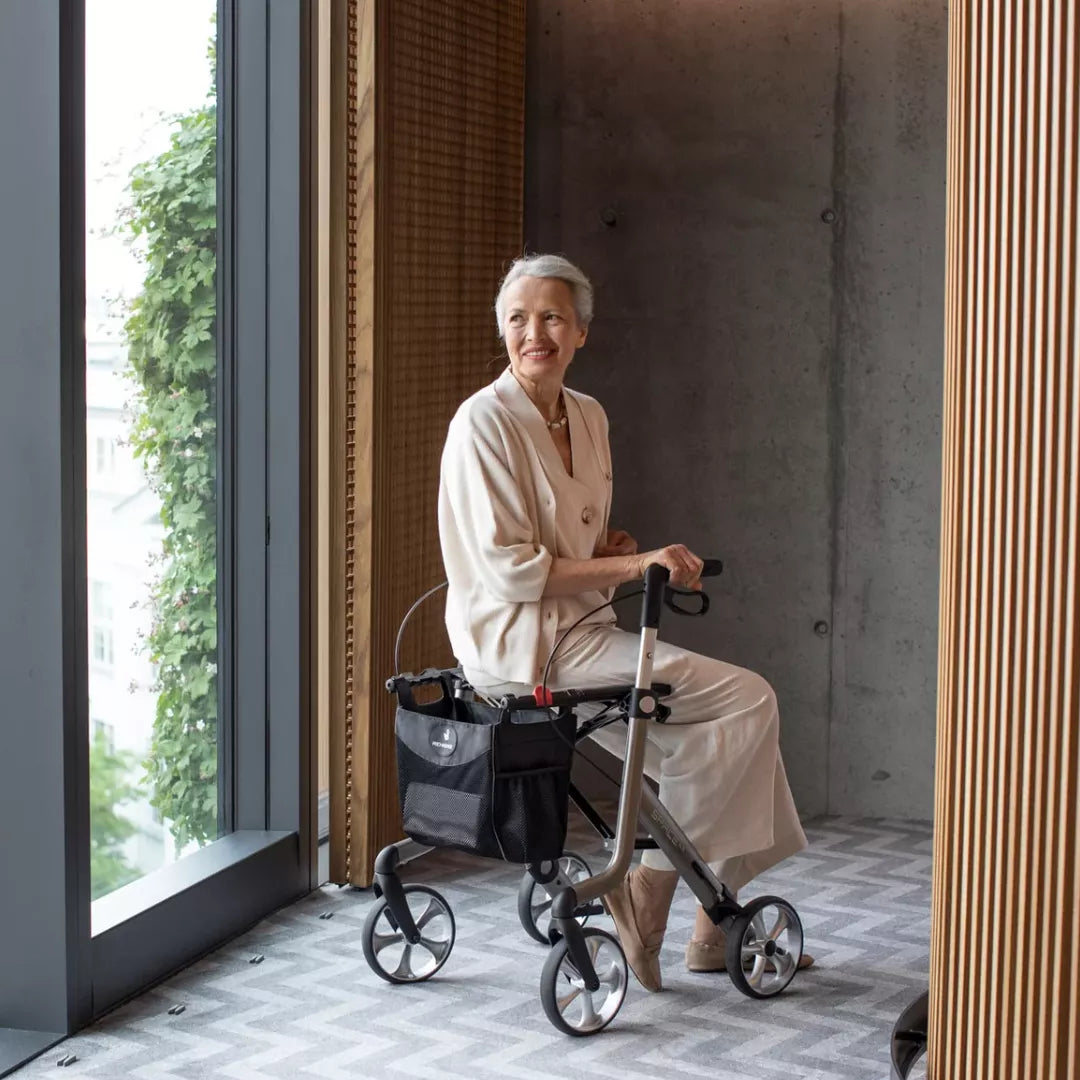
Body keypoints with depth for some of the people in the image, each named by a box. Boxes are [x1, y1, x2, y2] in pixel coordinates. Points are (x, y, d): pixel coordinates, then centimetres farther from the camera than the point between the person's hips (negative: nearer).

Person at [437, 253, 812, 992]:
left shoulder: (588, 417, 11)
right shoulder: (485, 422, -14)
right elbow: (510, 570, -18)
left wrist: (620, 548, 0)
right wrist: (635, 565, -19)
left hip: (582, 628, 8)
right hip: (522, 643, -8)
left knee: (731, 726, 4)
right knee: (747, 699, -14)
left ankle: (721, 924, 16)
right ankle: (648, 890, -5)